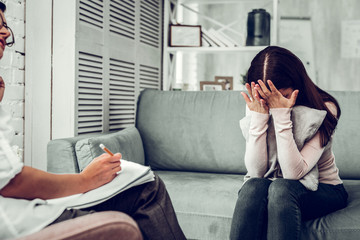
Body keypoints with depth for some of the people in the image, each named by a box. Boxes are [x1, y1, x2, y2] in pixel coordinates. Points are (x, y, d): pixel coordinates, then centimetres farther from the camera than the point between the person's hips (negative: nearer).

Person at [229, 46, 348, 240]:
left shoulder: (323, 108, -18)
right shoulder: (256, 108, -8)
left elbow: (293, 173, -27)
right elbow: (256, 172, -18)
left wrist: (281, 115, -31)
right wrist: (259, 117, -26)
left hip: (323, 190, -2)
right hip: (275, 186, 2)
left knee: (281, 188, -35)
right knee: (252, 186, -32)